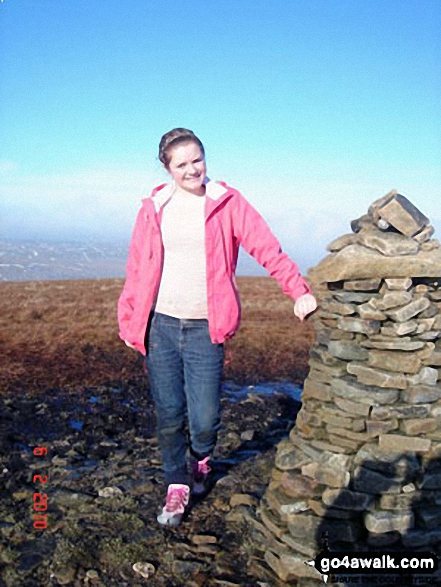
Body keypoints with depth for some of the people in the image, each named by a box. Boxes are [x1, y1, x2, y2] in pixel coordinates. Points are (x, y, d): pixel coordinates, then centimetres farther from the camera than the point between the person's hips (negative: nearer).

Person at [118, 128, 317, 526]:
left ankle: (200, 459, 33)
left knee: (205, 421, -2)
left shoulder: (227, 202, 1)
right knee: (169, 416, 4)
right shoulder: (155, 209, 6)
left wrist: (299, 291, -15)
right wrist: (128, 322, 6)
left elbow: (268, 249, -5)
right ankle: (178, 485, 27)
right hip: (160, 326, 2)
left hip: (205, 329, -2)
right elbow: (137, 269, 9)